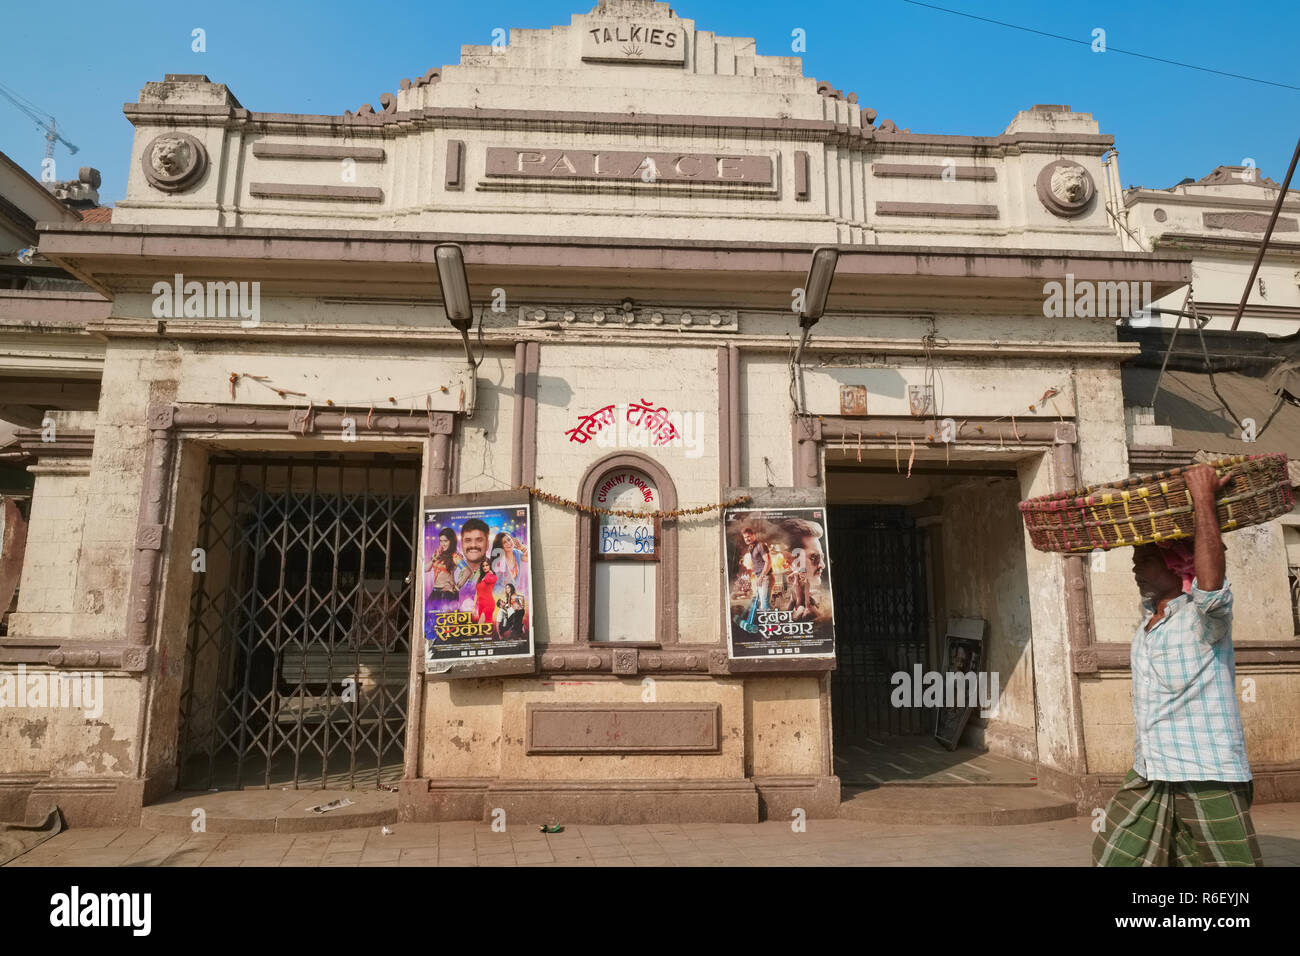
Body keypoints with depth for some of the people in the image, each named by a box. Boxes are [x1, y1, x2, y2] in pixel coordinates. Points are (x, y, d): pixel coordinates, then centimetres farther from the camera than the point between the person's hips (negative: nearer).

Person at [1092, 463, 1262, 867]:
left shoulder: (1202, 616, -11)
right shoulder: (1149, 614, 11)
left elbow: (1210, 585, -34)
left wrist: (1203, 496, -28)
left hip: (1208, 783, -7)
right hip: (1147, 779, 7)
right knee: (1113, 859, 5)